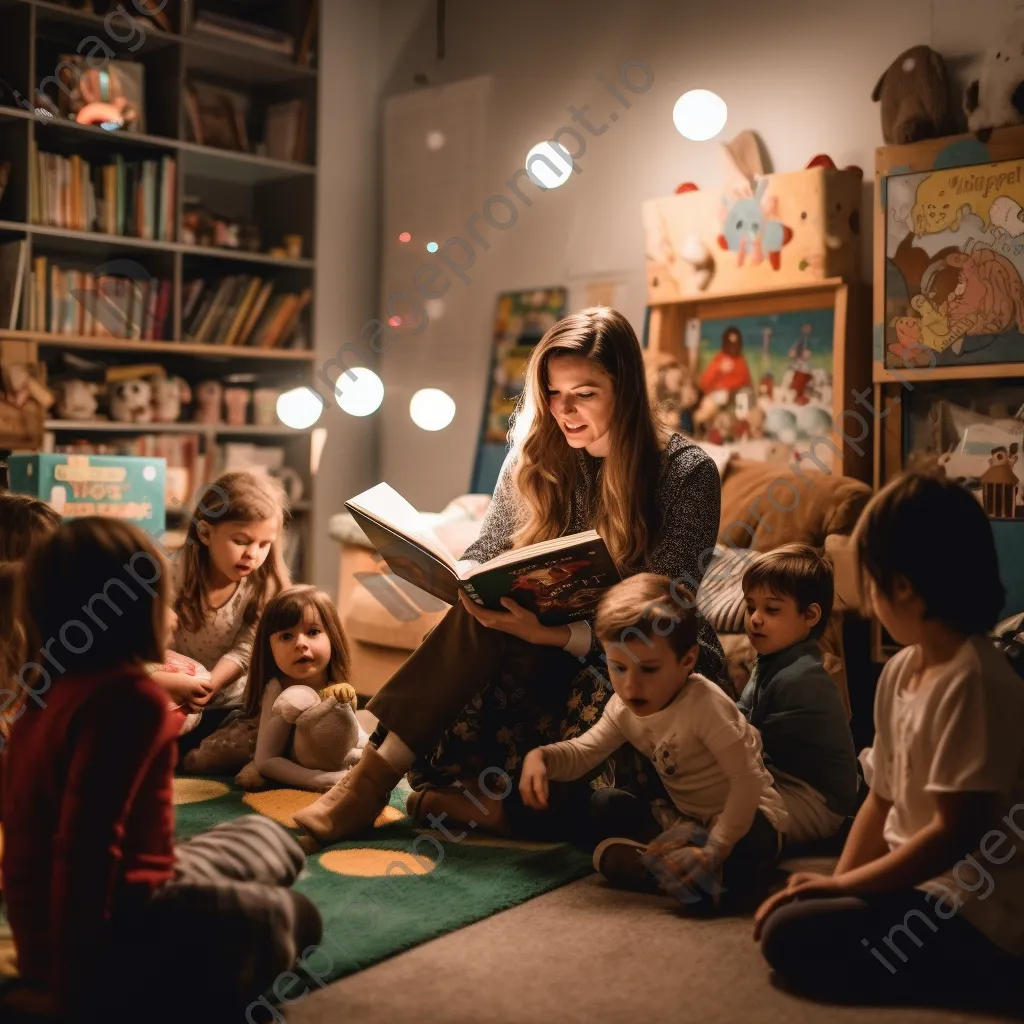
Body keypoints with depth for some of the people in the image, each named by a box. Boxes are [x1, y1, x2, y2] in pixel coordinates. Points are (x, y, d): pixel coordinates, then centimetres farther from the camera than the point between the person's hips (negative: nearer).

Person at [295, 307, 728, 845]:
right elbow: (481, 559, 3)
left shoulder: (687, 473, -14)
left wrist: (551, 633, -35)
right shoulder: (536, 458, 1)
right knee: (478, 618, -27)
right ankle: (373, 776, -29)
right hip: (550, 641, 4)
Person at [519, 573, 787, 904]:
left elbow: (747, 780, -30)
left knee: (753, 841, -41)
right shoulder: (623, 709, -6)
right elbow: (583, 752, 0)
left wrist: (716, 849, -34)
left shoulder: (704, 705, -29)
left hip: (746, 814, -7)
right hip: (687, 814, 8)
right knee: (603, 804, -4)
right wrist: (540, 756, -22)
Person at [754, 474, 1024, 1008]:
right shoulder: (900, 671, 4)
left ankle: (959, 972, -3)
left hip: (973, 921, -9)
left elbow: (955, 832, -24)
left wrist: (840, 885, -17)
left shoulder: (973, 682, -23)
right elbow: (881, 801, 8)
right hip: (919, 883, 9)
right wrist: (835, 885, -2)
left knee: (790, 934, -17)